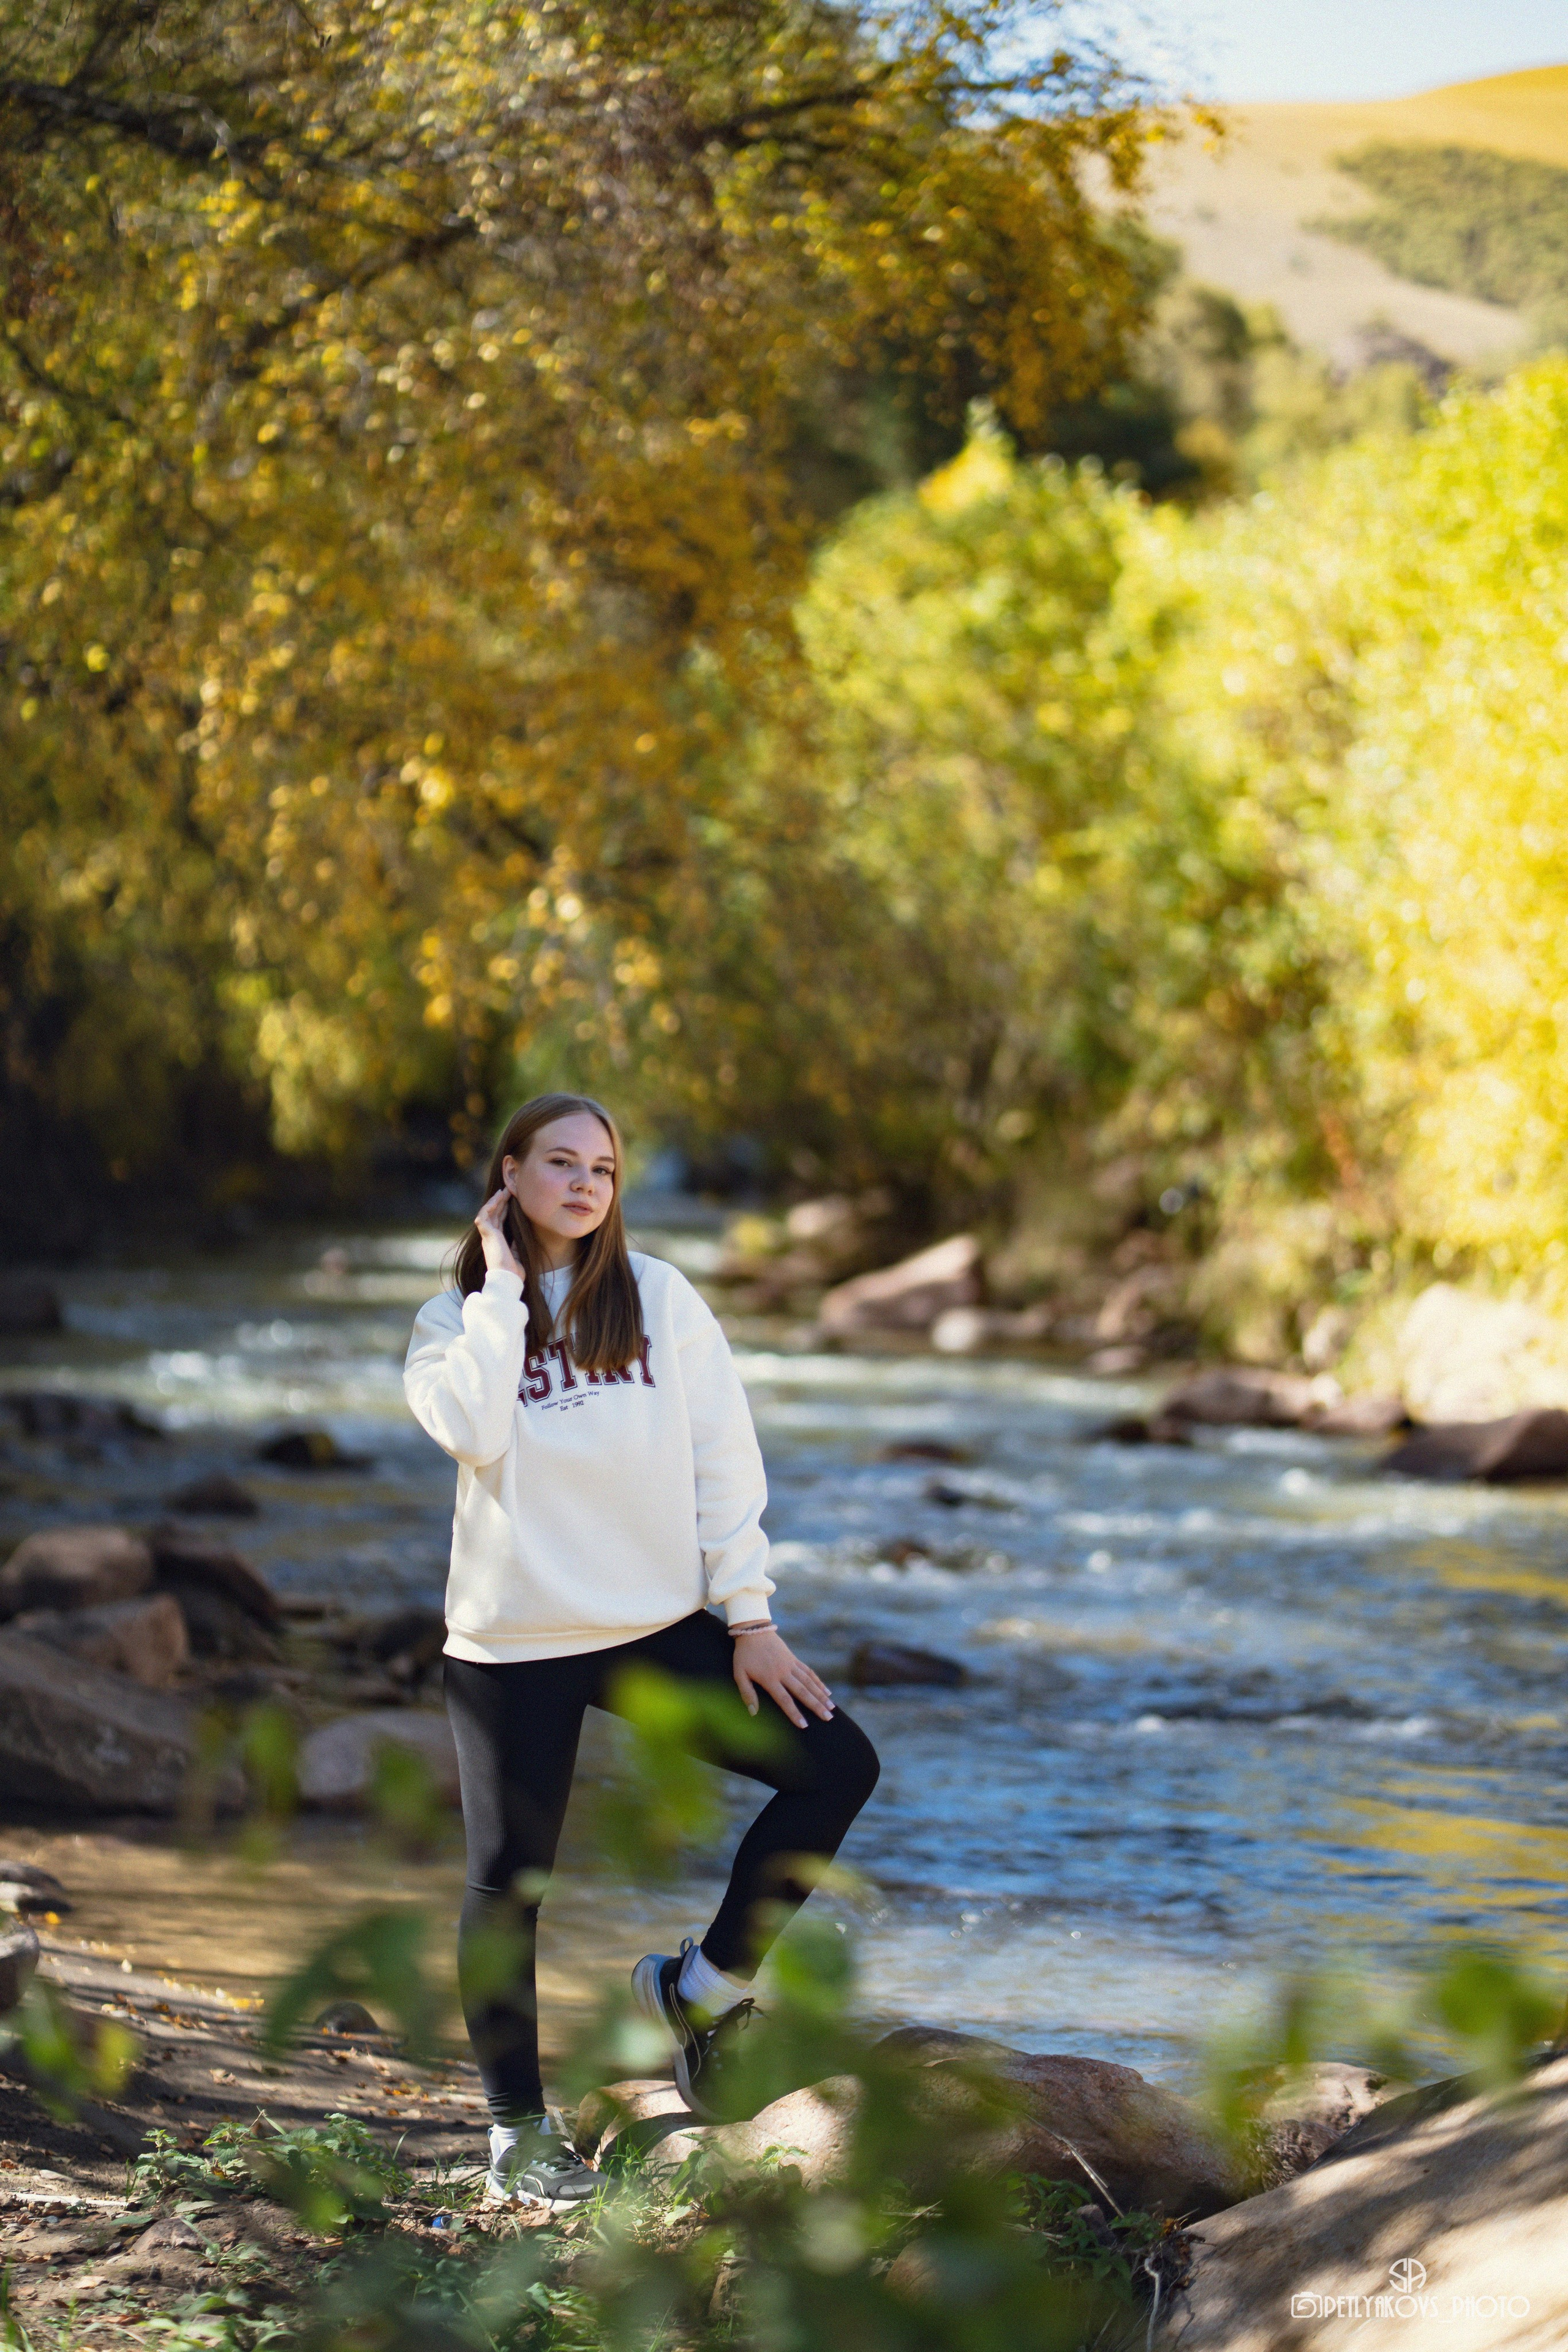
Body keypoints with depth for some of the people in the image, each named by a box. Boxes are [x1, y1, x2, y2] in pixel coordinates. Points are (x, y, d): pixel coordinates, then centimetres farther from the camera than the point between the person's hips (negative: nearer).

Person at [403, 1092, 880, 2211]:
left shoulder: (662, 1298, 5)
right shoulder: (456, 1320, 1)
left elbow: (724, 1460, 3)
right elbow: (474, 1431, -20)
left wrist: (750, 1617, -2)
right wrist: (501, 1284, -12)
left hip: (665, 1620, 2)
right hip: (515, 1642, -2)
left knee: (838, 1765, -6)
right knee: (510, 1881, 4)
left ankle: (699, 1984, 10)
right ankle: (519, 2129, 20)